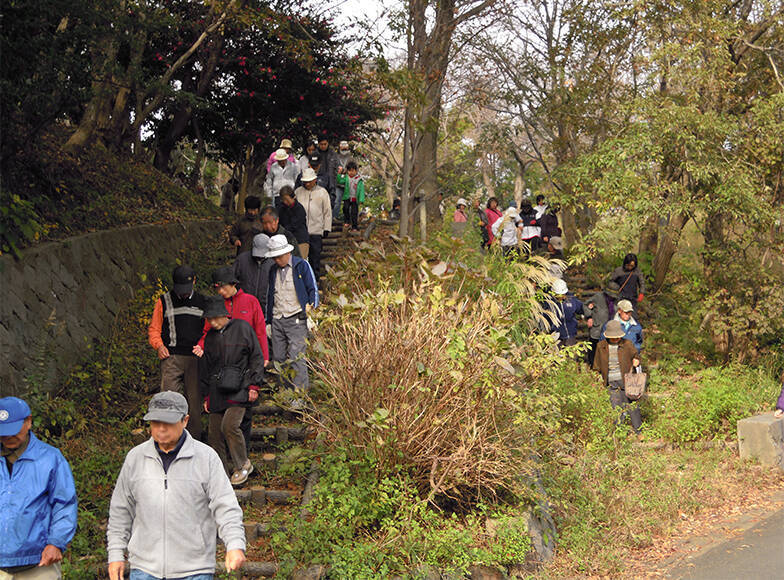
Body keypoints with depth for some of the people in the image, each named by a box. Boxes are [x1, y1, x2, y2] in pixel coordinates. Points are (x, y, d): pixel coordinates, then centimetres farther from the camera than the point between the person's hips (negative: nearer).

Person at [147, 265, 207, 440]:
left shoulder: (202, 302, 13)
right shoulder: (164, 301, 9)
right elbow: (154, 329, 14)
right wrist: (159, 345, -5)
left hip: (195, 358, 1)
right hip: (171, 357, -1)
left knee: (194, 400, 3)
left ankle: (193, 440, 12)